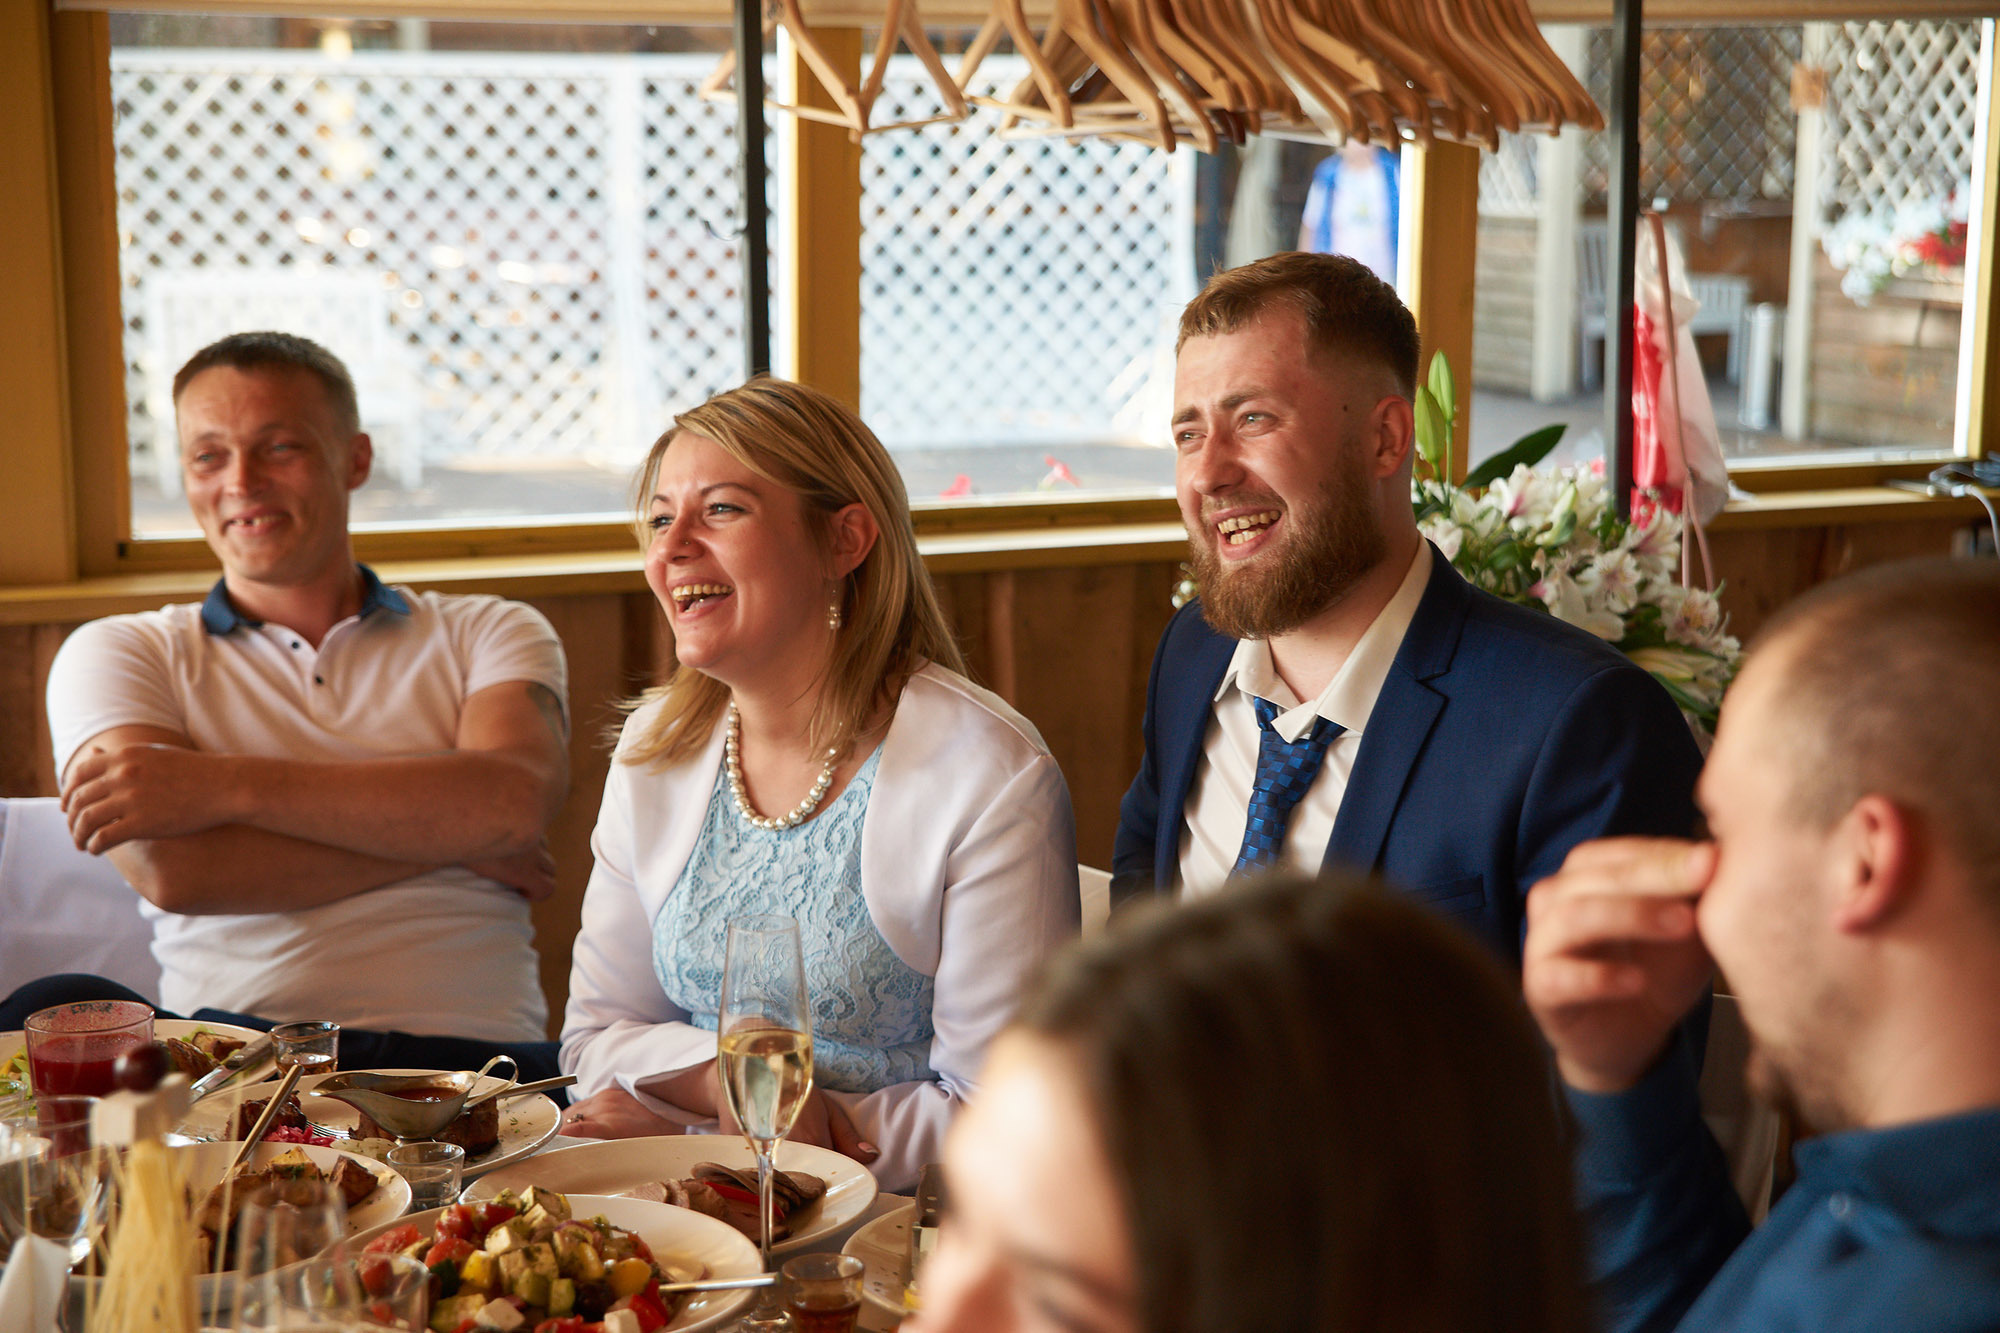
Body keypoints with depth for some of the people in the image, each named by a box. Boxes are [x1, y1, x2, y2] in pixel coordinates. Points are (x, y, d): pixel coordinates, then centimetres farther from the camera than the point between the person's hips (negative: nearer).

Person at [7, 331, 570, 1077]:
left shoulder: (490, 634, 17)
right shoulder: (118, 653, 15)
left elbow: (515, 803, -7)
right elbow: (173, 869, -5)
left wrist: (220, 786, -10)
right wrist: (443, 832, -1)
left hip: (466, 1051, -1)